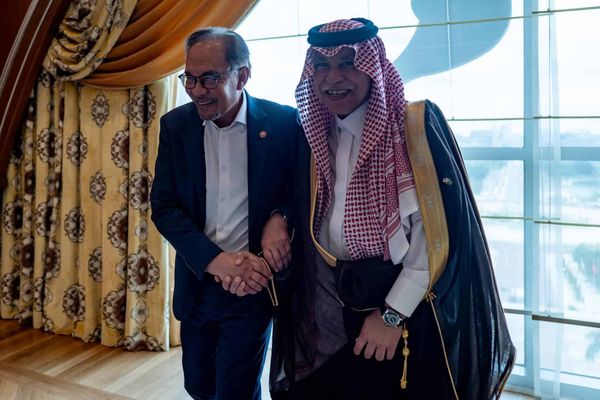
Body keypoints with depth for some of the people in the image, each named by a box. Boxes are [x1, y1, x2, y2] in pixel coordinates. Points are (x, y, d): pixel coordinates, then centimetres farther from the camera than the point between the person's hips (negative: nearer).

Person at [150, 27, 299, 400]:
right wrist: (215, 259, -20)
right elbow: (164, 207, -5)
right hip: (197, 281, 4)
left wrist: (281, 216, -23)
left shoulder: (283, 122, -10)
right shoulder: (175, 124, -2)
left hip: (253, 282, -4)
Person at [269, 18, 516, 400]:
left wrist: (393, 313, -15)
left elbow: (439, 230, -15)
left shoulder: (417, 124, -11)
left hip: (412, 316, -4)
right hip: (340, 314, 5)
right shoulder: (316, 136, 5)